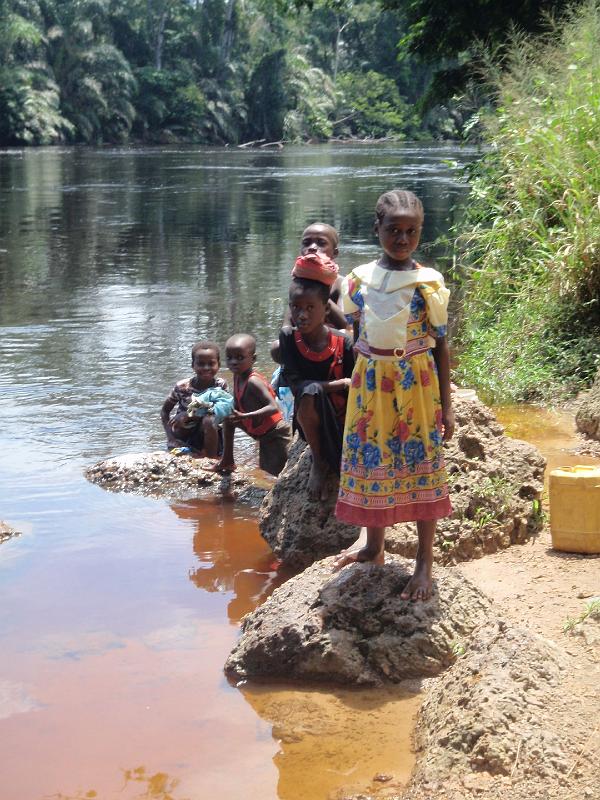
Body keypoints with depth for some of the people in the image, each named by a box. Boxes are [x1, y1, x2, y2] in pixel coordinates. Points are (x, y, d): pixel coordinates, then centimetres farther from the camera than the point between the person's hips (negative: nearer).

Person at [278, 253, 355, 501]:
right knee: (311, 391, -35)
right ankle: (318, 461, -15)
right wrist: (339, 384, -23)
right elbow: (295, 385, -18)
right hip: (311, 424, 0)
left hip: (343, 420, 0)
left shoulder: (344, 343, -10)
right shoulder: (288, 337, -10)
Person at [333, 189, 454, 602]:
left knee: (420, 467, 1)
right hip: (370, 382, 3)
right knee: (370, 461, 12)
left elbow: (441, 344, -3)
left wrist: (446, 405, -4)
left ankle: (425, 561, 12)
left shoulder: (428, 283, -7)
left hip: (416, 383, -3)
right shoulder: (360, 279, 1)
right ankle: (373, 544, 31)